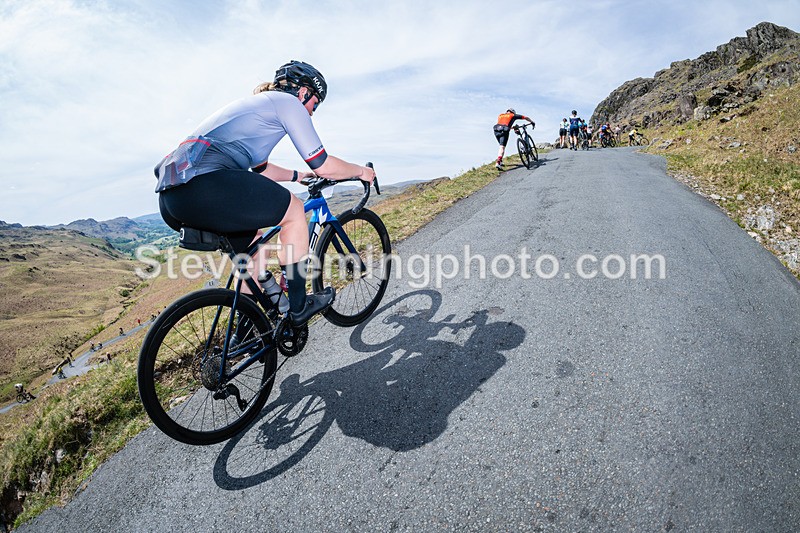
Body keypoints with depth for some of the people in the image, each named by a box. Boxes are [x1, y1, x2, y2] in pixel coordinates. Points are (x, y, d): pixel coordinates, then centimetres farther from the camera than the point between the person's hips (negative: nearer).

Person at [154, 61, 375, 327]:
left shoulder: (256, 103, 33)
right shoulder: (288, 102, 6)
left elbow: (262, 169, 42)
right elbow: (324, 165, 0)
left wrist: (300, 175, 49)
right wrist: (361, 171, 17)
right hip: (204, 186, -10)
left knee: (253, 242, 24)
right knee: (294, 210, 4)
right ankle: (299, 306, 10)